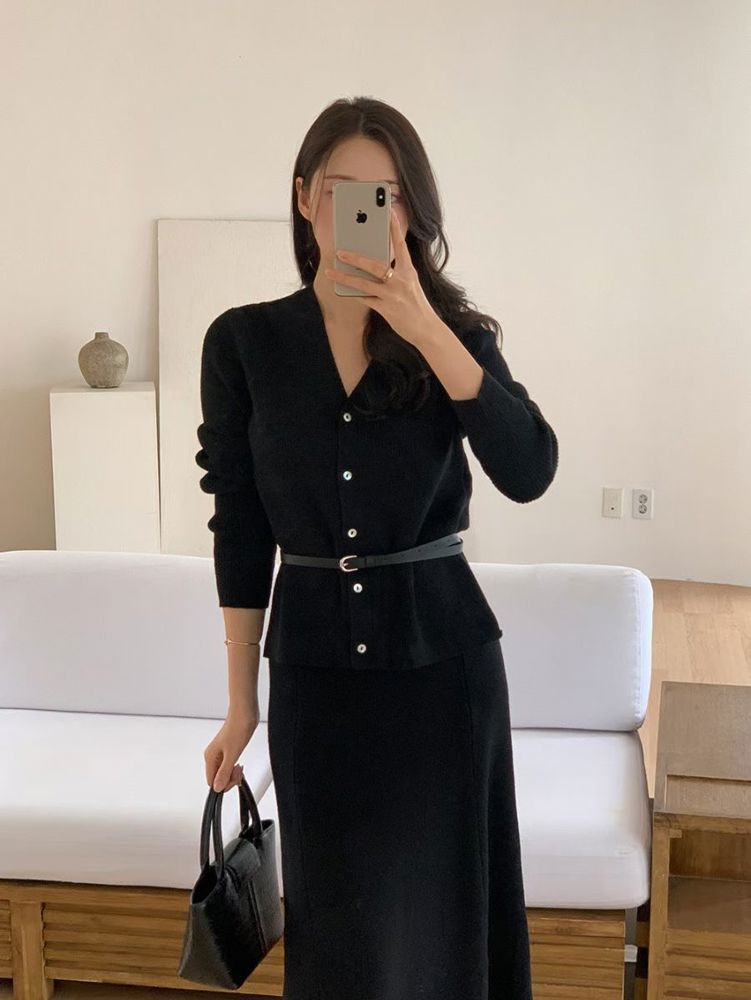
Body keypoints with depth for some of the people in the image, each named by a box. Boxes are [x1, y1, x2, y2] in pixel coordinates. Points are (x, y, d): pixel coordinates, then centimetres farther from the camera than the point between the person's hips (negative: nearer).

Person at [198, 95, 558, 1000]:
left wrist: (427, 332, -25)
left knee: (441, 913, 10)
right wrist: (241, 702, 3)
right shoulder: (243, 341, -2)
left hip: (441, 654, 0)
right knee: (337, 924, 10)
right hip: (315, 660, 0)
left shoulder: (455, 332, -1)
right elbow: (240, 528, 1)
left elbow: (529, 473, -18)